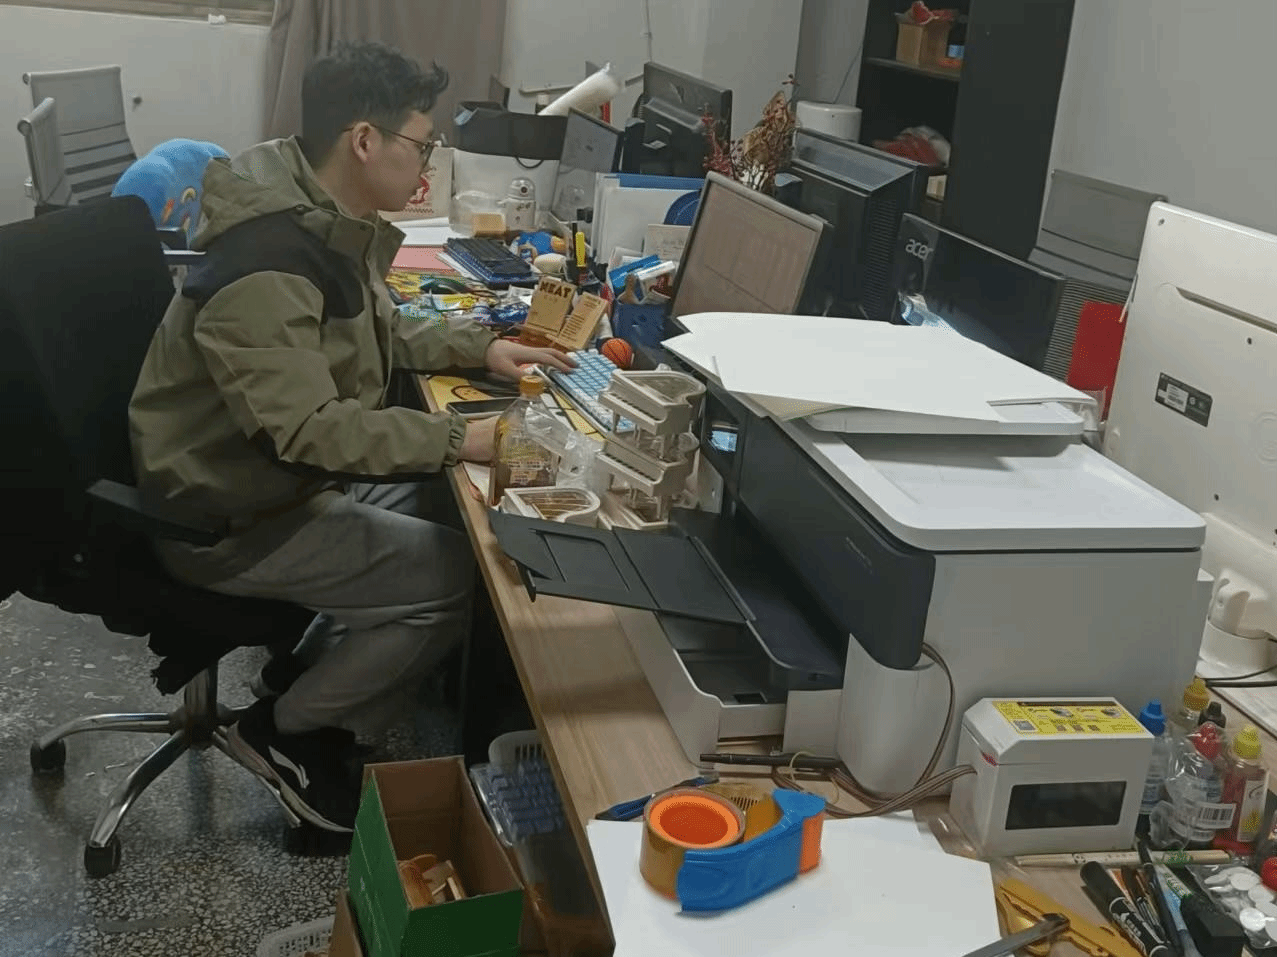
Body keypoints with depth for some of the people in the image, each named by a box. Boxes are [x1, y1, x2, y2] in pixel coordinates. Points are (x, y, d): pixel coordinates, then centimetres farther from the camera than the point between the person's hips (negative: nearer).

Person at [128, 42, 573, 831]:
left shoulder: (331, 225, 3)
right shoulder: (265, 264, -29)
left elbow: (379, 332, 18)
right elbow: (310, 429, -33)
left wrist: (480, 347, 5)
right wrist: (458, 439, -32)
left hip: (292, 476, 10)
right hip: (235, 518, -10)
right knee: (462, 576, -14)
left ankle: (316, 692, 16)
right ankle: (284, 730, 3)